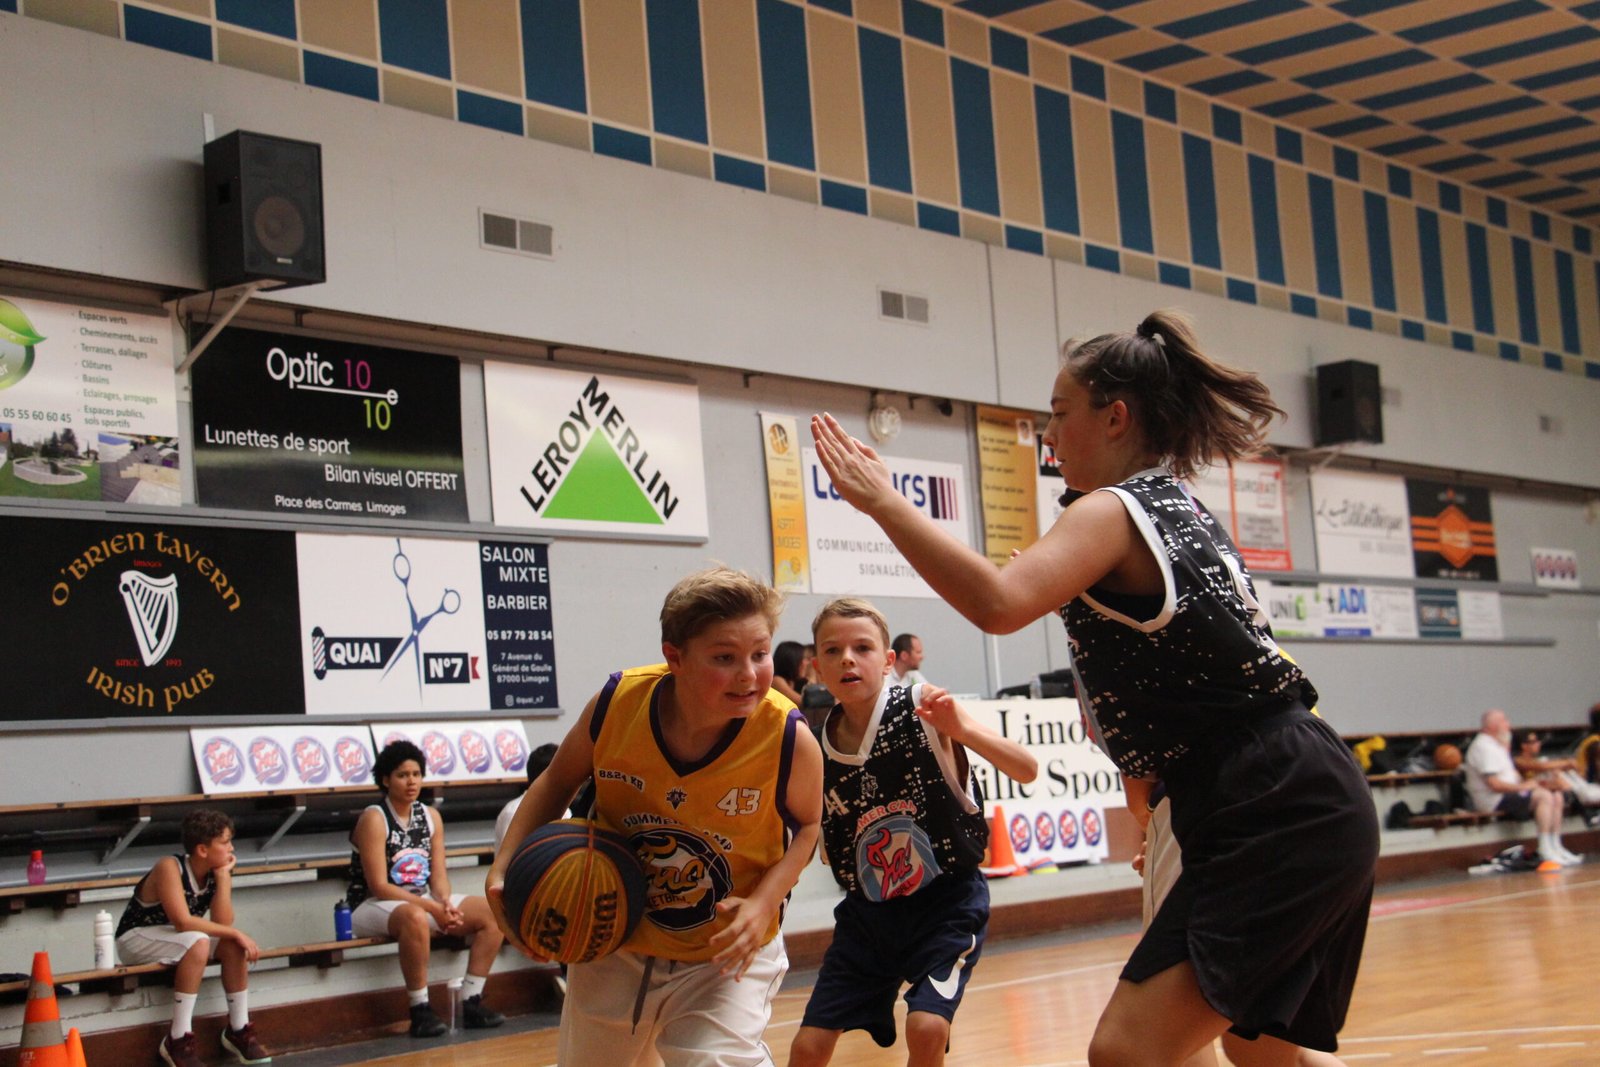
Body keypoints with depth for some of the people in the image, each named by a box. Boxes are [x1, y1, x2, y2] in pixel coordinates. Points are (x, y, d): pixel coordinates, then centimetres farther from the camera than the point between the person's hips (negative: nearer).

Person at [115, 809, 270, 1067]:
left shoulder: (217, 872, -5)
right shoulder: (170, 867, -25)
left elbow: (223, 924, -16)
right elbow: (183, 922, -33)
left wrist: (223, 876, -19)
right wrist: (236, 933, -29)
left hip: (173, 938, 7)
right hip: (135, 940, -7)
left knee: (233, 945, -15)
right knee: (197, 943, -33)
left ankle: (239, 1031, -1)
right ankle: (178, 1040, -29)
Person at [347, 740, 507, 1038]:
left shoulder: (430, 817, 8)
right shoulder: (374, 819, -13)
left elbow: (438, 874, 6)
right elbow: (379, 886, -19)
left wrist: (446, 903, -17)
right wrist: (433, 908, -23)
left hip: (422, 902, 7)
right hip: (371, 907, -7)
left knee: (492, 913, -6)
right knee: (415, 918, -41)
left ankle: (471, 1002, -5)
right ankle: (420, 1011, -29)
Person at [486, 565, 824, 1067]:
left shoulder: (789, 741, -25)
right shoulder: (615, 704, -21)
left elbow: (807, 824, -3)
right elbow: (557, 782, 0)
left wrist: (764, 902, -19)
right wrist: (504, 869, -12)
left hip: (725, 957, -3)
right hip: (613, 946, 3)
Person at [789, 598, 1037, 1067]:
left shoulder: (923, 709, -14)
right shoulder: (818, 748, -3)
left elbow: (1027, 770, -20)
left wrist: (962, 730, -35)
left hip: (947, 901, -4)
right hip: (868, 910, 4)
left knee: (926, 1028, -23)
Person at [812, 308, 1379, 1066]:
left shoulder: (1111, 511, -10)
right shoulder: (1173, 506, 18)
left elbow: (999, 602, -30)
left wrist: (882, 501, -23)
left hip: (1276, 822, -10)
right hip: (1310, 810, 10)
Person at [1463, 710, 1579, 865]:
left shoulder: (1498, 745, 20)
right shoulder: (1484, 747, -15)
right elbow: (1494, 784, -22)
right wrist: (1523, 786, -16)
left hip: (1509, 794, 11)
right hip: (1494, 800, -11)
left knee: (1557, 797, 3)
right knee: (1544, 796, -25)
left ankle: (1556, 846, 2)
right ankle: (1545, 848, -24)